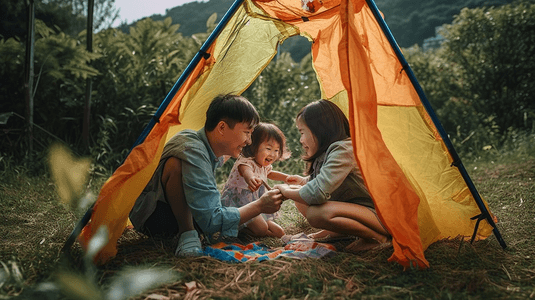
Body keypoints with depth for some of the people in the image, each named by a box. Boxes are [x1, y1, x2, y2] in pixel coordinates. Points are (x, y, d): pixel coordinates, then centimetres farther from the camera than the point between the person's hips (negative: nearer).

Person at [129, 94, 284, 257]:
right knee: (176, 163, -36)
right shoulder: (192, 151, -34)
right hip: (150, 217, -8)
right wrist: (259, 206, -30)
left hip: (181, 212, 9)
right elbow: (211, 221, -36)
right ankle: (187, 235, -24)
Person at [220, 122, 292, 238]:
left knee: (278, 232, 12)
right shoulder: (245, 162, -28)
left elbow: (270, 173, 29)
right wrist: (250, 179, -80)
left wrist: (287, 178, 19)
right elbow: (246, 171, -55)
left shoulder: (264, 165, 2)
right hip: (237, 202, -9)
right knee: (261, 229, -22)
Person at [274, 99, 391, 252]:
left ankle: (376, 236, -15)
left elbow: (318, 193, -33)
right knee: (300, 195, 7)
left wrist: (286, 191, -15)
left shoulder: (343, 150, -23)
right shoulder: (326, 153, 6)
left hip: (379, 216, -9)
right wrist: (305, 180, 13)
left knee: (317, 212, -35)